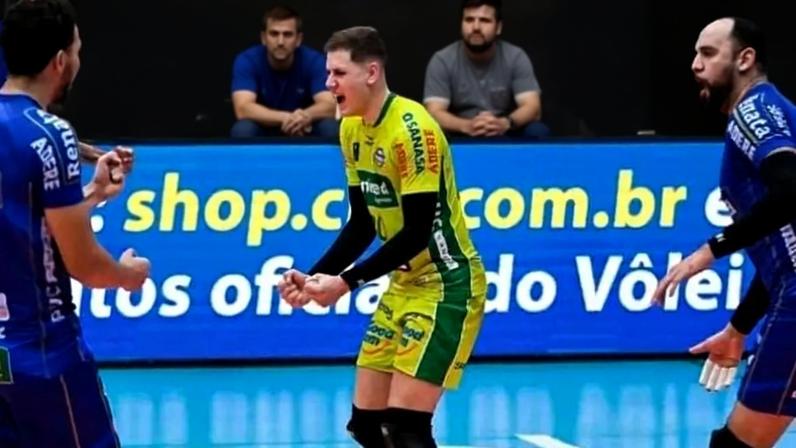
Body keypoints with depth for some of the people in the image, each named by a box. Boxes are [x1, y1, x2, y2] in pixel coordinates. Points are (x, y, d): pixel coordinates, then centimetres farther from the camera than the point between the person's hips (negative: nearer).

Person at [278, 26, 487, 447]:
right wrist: (313, 277, -2)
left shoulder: (411, 129, -22)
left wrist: (347, 281, -24)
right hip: (404, 285, 9)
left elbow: (418, 232, -24)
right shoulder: (352, 130, 5)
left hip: (446, 285, -9)